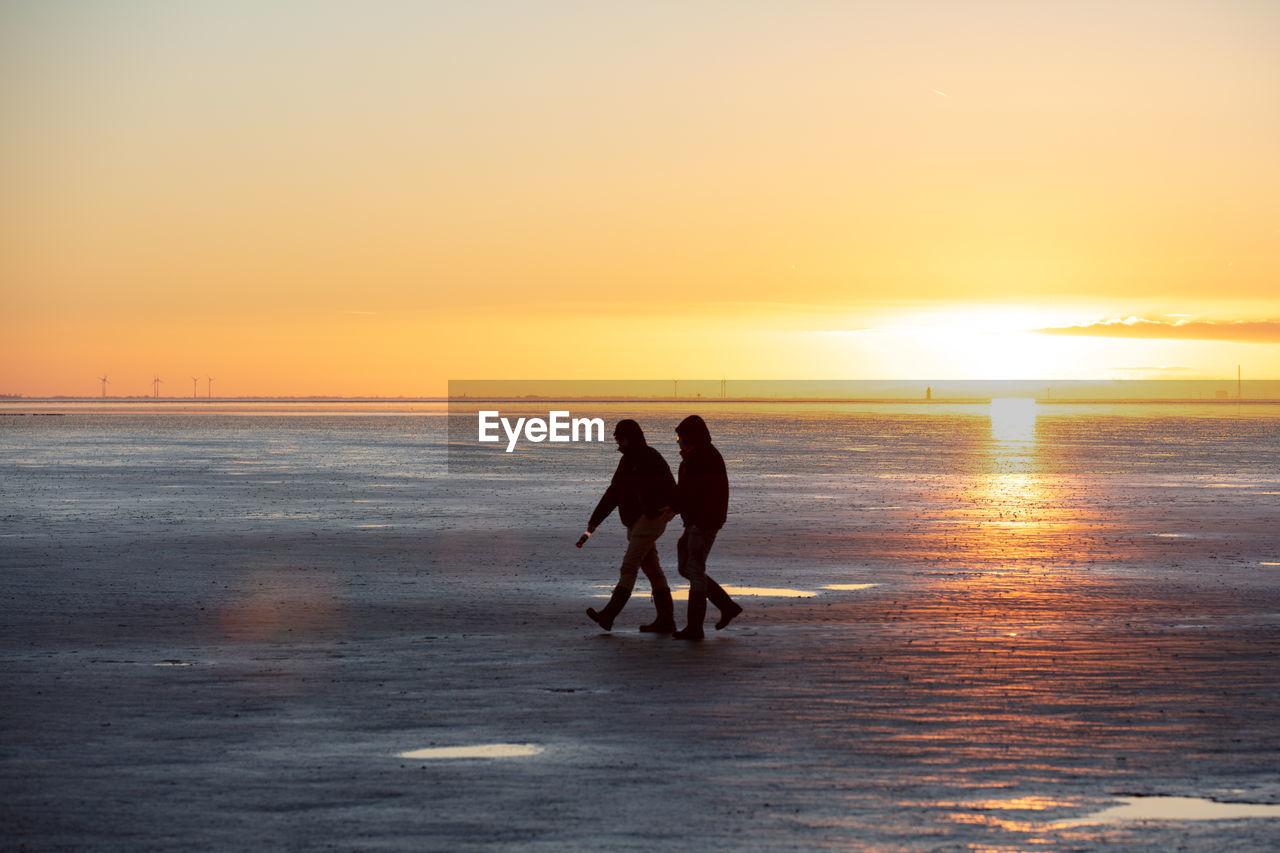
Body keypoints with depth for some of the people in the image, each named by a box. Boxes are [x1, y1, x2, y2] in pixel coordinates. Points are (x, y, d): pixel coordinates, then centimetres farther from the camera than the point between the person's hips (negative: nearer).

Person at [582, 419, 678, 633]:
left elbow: (669, 486, -21)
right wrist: (595, 520, 19)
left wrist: (669, 508, -39)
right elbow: (613, 493, 22)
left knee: (628, 567, -14)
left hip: (651, 519, -9)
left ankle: (609, 614, -21)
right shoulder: (627, 461, 17)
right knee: (652, 570, 8)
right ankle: (666, 620, 9)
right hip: (635, 522, 9)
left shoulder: (651, 458, -10)